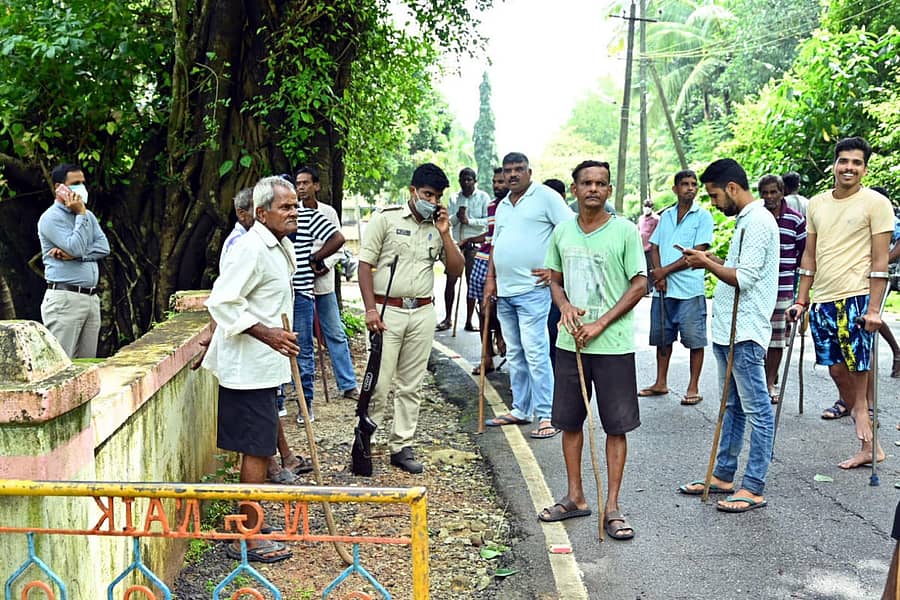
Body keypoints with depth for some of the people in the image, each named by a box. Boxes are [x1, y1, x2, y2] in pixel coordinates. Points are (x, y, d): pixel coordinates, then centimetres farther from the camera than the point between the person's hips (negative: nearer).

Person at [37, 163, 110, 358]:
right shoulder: (51, 218, -5)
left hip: (91, 298, 7)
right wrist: (80, 215, -9)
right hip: (64, 298, -7)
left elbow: (103, 248, 4)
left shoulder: (88, 215, 17)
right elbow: (76, 247, -17)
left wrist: (74, 255, -10)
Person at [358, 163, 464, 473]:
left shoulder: (439, 227, 10)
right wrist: (370, 309, -12)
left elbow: (457, 270, 6)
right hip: (387, 310, -4)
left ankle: (401, 447, 17)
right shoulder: (386, 218, -3)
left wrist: (445, 235, -5)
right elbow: (365, 264, -5)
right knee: (378, 383, -6)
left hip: (422, 313, 4)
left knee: (411, 386, 9)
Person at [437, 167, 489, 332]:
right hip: (456, 244, 3)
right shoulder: (454, 198, 11)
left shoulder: (483, 197, 1)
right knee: (450, 281, 0)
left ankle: (469, 321, 8)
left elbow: (488, 221, -7)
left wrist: (469, 220, -16)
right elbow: (447, 222, 7)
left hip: (474, 245, -2)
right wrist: (457, 217, -13)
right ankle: (448, 318, 11)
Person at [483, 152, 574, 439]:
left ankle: (547, 416, -6)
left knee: (535, 353, -10)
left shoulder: (545, 197, -5)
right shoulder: (503, 205, 19)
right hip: (505, 291, 8)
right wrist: (490, 279, 14)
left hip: (532, 289, -8)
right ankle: (520, 410, 22)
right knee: (514, 354, 13)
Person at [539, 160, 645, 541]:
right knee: (570, 422, 12)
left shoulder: (624, 231, -6)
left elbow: (639, 285, -6)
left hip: (613, 345, -4)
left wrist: (600, 324, -13)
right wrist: (565, 305, -7)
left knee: (616, 427, 2)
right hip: (570, 342, 5)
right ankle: (575, 498, 26)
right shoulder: (562, 232, 7)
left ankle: (612, 508, 11)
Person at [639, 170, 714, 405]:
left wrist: (665, 270, -9)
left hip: (690, 288, -5)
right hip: (663, 288, 5)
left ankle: (693, 388, 6)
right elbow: (654, 247, 12)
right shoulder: (666, 216, 14)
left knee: (695, 340, -1)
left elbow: (696, 253, -10)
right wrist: (659, 276, -5)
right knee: (662, 337, 12)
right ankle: (661, 383, 23)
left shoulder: (703, 216, -2)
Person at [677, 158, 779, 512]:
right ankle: (723, 476, 26)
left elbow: (745, 278, -21)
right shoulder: (745, 221, 16)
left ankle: (754, 489, 1)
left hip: (745, 333, -11)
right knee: (732, 406, 17)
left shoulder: (758, 221, -15)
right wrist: (712, 261, 9)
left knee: (757, 410, -3)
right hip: (728, 330, 11)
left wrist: (707, 264, -10)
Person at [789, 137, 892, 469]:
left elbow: (880, 261, -7)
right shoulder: (816, 204, 13)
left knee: (857, 370, -6)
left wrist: (874, 308, -13)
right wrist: (801, 300, 12)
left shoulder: (876, 203, -3)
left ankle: (867, 444, 6)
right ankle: (870, 444, 17)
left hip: (857, 298, -6)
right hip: (823, 300, 6)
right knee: (837, 370, 6)